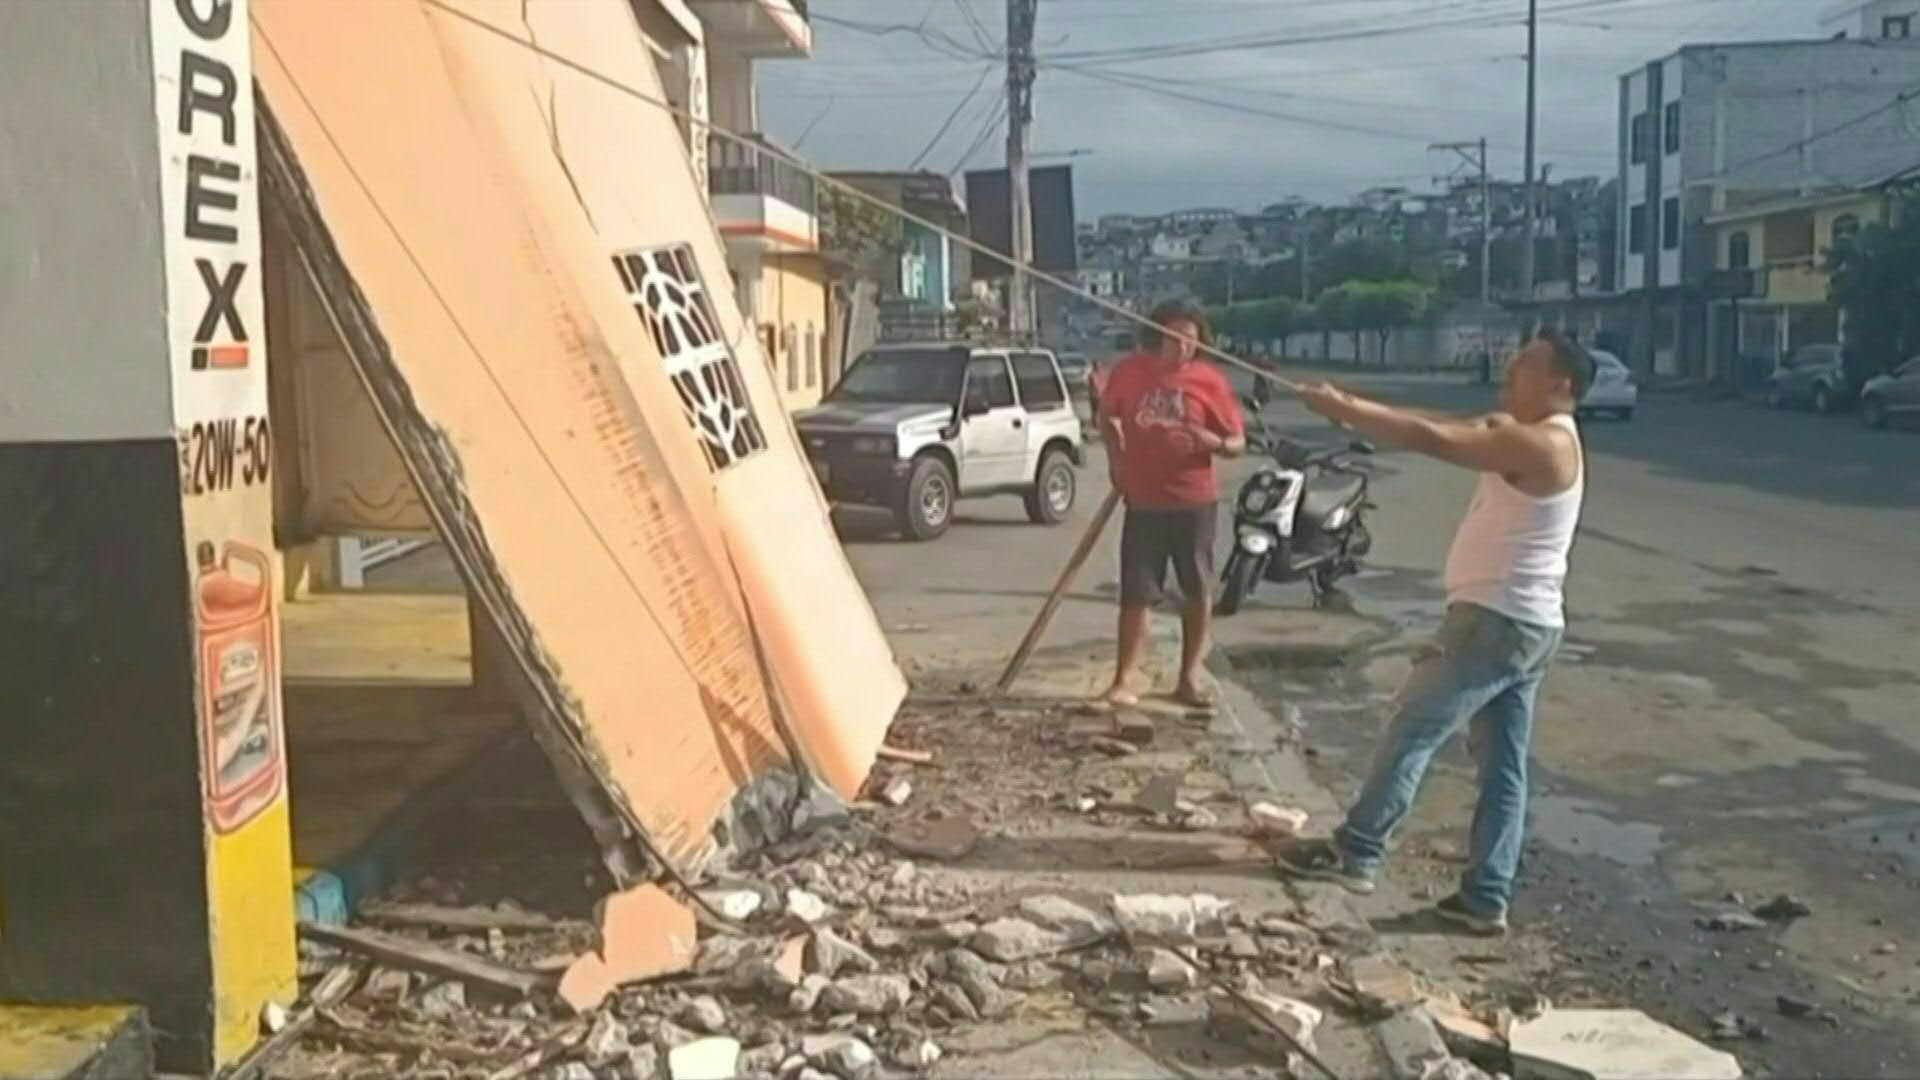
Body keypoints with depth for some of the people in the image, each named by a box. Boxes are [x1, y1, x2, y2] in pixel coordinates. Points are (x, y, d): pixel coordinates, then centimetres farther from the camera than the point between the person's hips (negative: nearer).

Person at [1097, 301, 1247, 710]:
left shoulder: (1210, 380, -5)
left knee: (1197, 590, 8)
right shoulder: (1129, 372, -1)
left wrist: (1215, 443, -24)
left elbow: (1238, 442, -2)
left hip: (1194, 502, 0)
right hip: (1143, 502, 0)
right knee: (1136, 594, 0)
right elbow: (1107, 413, 17)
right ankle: (1125, 679, 4)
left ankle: (1190, 676, 22)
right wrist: (1116, 458, 5)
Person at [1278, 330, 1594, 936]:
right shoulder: (1532, 439, 16)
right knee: (1503, 767, 9)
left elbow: (1432, 439, -21)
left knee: (1413, 731, -2)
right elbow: (1449, 429, 15)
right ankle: (1486, 899, 14)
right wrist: (1355, 410, 6)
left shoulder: (1540, 444, -17)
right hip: (1523, 626, 10)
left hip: (1496, 620, -10)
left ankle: (1356, 852, 5)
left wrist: (1342, 408, -16)